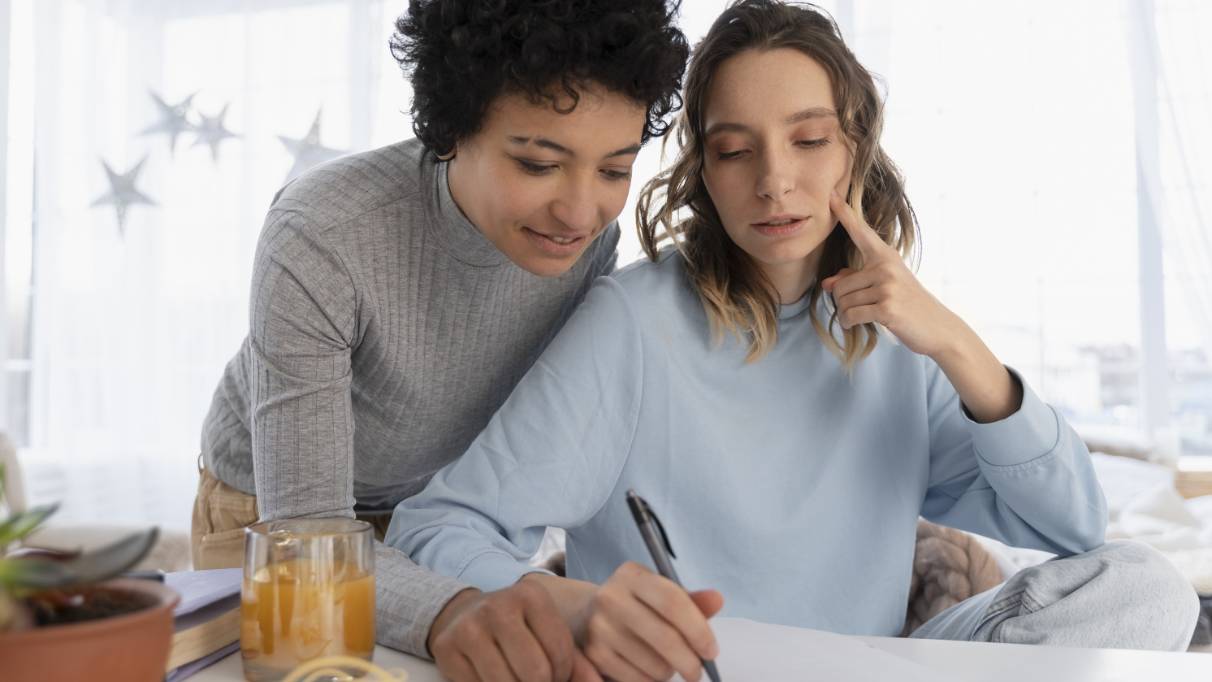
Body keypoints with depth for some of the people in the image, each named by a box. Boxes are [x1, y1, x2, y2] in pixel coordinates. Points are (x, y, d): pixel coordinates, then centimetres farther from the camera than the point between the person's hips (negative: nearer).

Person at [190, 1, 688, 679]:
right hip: (272, 513, -3)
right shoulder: (320, 239, -34)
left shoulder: (590, 233, -19)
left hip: (434, 506, 3)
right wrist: (447, 610, -52)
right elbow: (304, 530, -33)